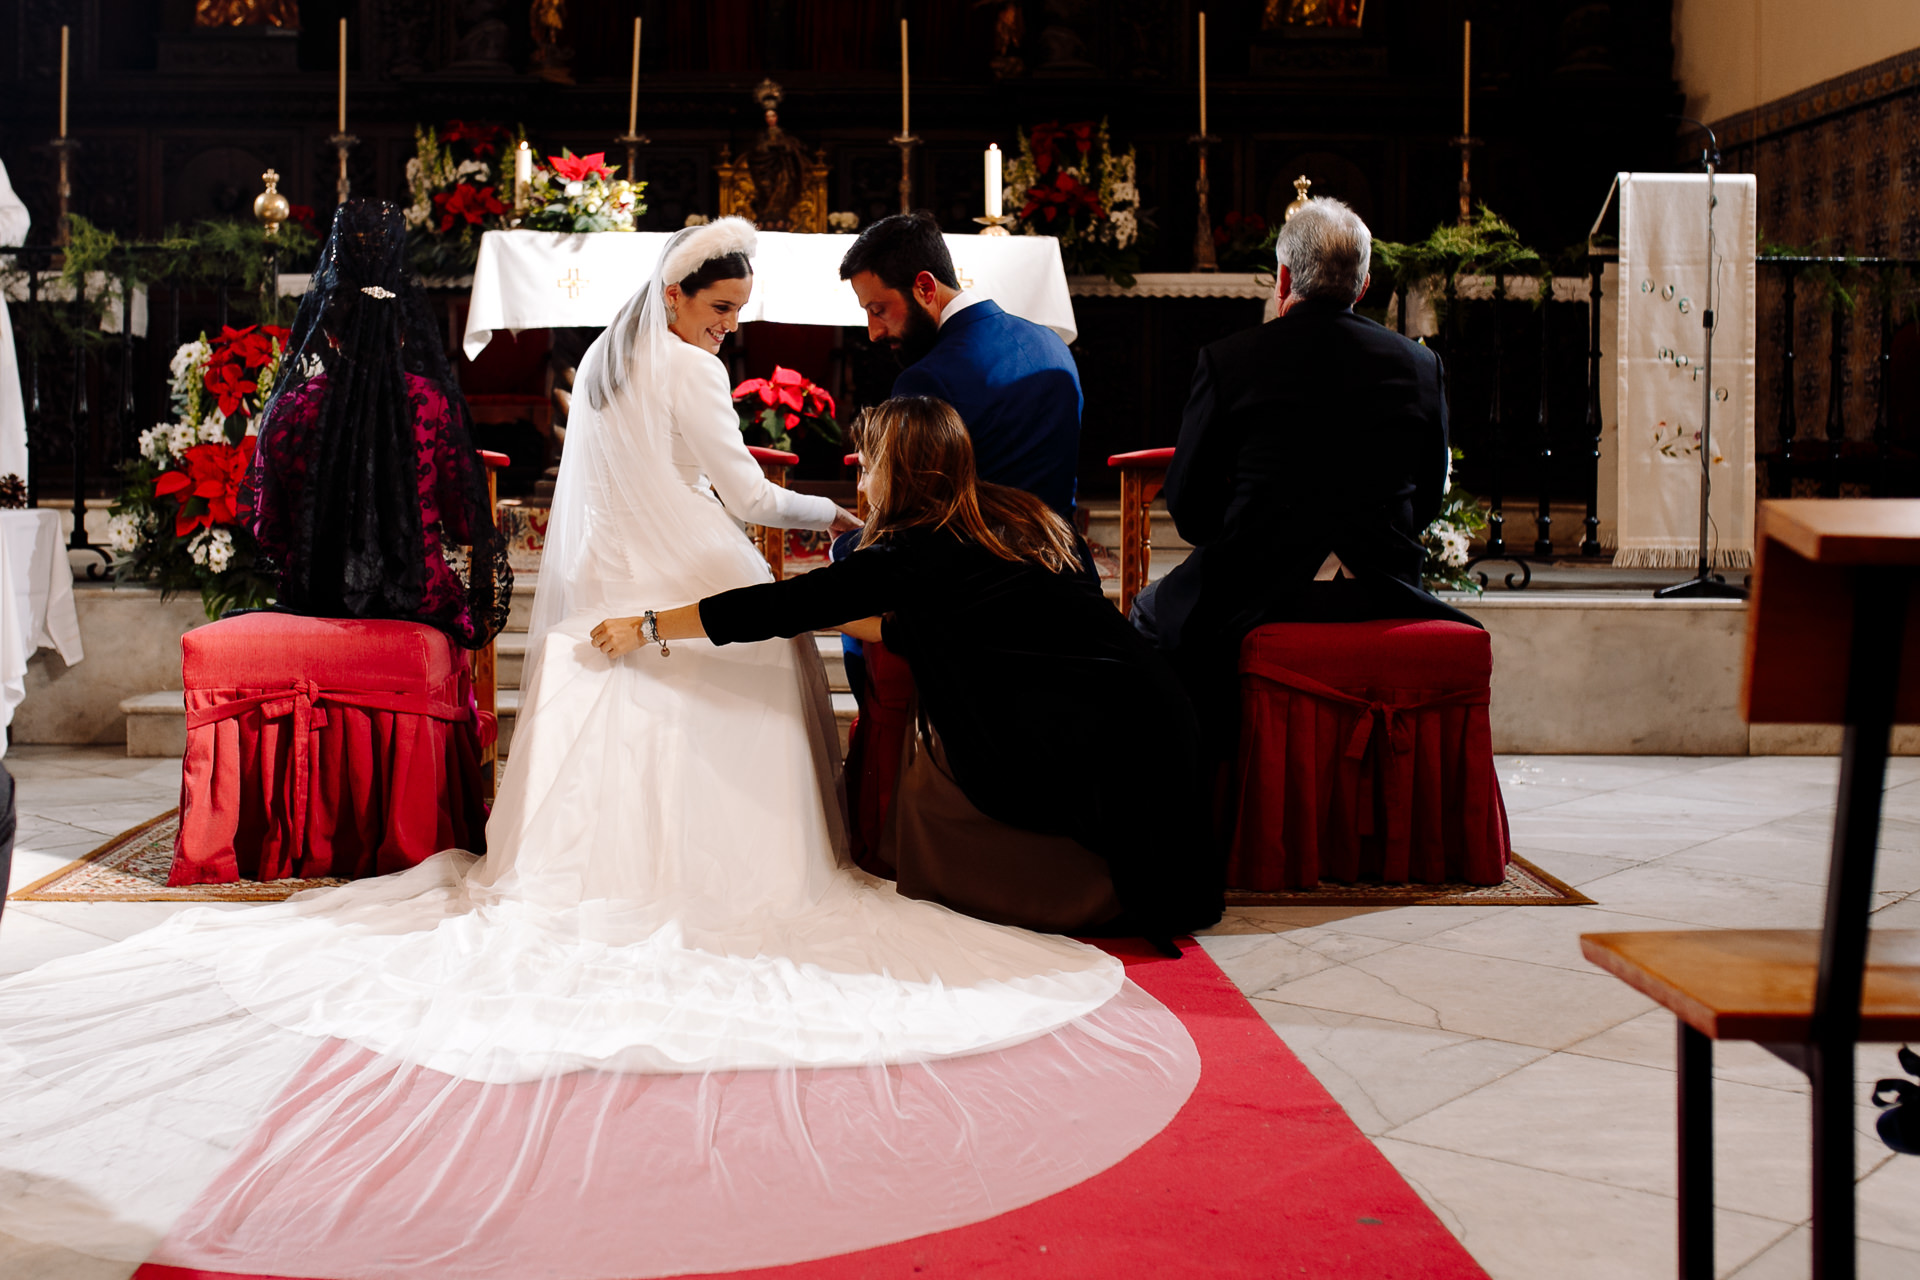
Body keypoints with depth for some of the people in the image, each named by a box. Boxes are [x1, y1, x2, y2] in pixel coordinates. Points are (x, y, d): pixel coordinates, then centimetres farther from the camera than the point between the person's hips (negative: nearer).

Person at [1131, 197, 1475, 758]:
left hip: (1256, 595, -3)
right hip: (1380, 597, 4)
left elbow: (1188, 510, -2)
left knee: (1149, 613, 25)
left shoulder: (1226, 360, -7)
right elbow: (1426, 502, 10)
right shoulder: (1421, 365, 2)